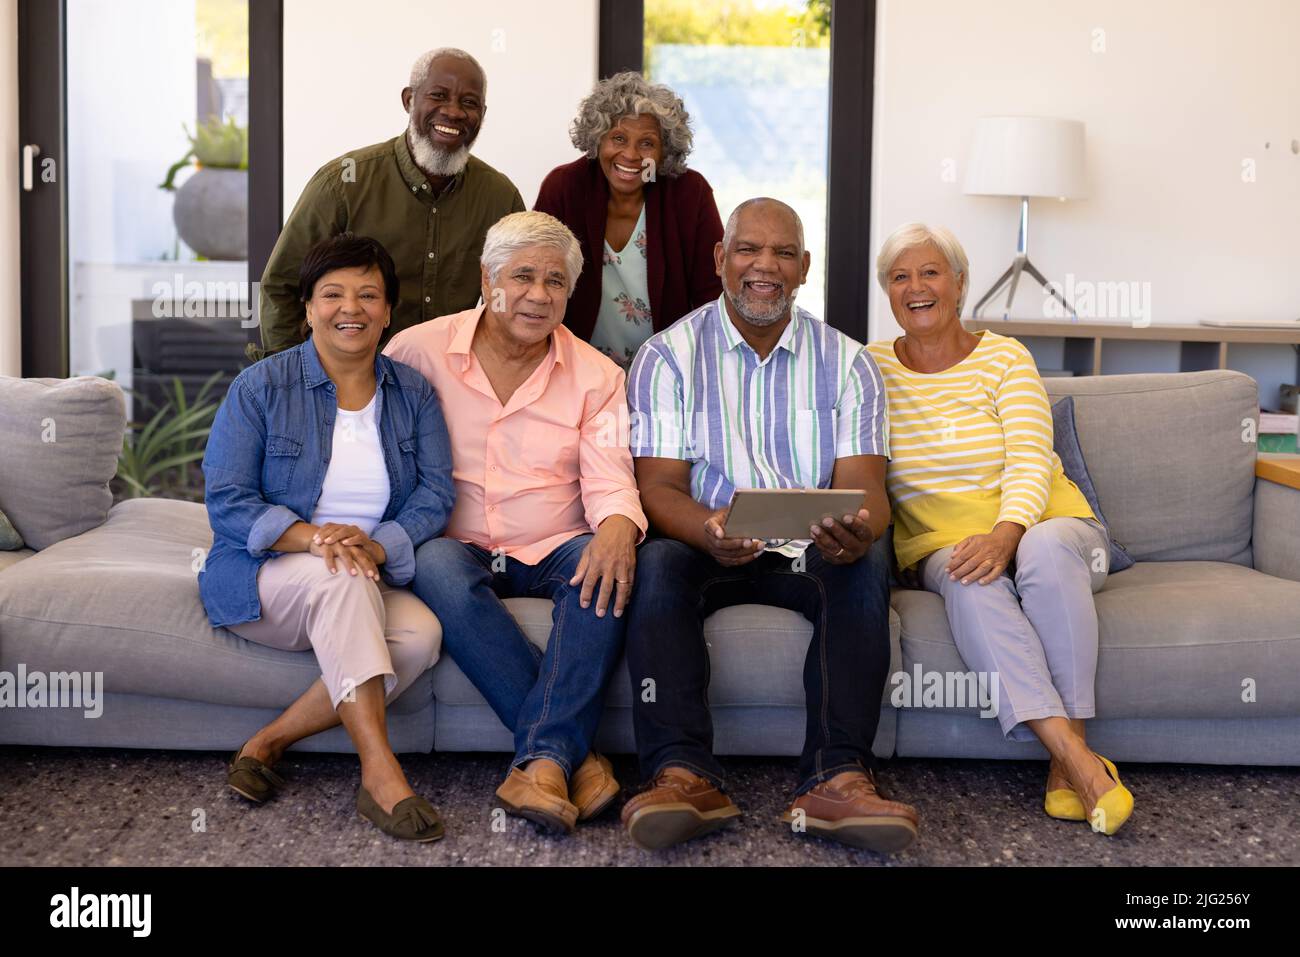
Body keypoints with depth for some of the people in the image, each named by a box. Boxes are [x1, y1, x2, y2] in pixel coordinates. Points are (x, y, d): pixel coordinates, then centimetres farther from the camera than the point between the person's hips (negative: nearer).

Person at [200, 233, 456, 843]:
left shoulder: (413, 394, 8)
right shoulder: (260, 387, -1)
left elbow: (435, 496, -1)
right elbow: (227, 503, -9)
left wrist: (377, 545, -22)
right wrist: (312, 536, -26)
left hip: (374, 580, 3)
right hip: (264, 579, -3)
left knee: (421, 634, -28)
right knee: (340, 577, -36)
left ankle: (268, 743, -17)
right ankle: (380, 775, -38)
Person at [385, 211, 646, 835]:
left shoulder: (595, 375, 6)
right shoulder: (418, 350, 3)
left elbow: (609, 481, -3)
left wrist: (619, 524, -28)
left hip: (554, 550, 1)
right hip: (458, 546, -1)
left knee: (608, 565, -32)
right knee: (436, 566, -36)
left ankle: (542, 758, -35)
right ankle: (573, 754, -35)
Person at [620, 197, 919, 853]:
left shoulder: (846, 363, 8)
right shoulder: (668, 356, 3)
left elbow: (863, 485, -4)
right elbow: (658, 486, -7)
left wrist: (857, 530, -31)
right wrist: (708, 530, -32)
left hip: (811, 553, 1)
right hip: (707, 548, -1)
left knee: (867, 563, -30)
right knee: (657, 562, -32)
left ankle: (835, 780, -37)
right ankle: (683, 774, -39)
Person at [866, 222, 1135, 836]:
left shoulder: (1004, 358, 2)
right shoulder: (870, 366, 7)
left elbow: (1030, 463, -10)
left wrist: (1005, 533, -30)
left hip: (1039, 525, 0)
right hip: (940, 546, 0)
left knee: (1045, 548, -36)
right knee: (971, 582, -35)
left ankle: (1067, 760, -33)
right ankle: (1079, 762, -42)